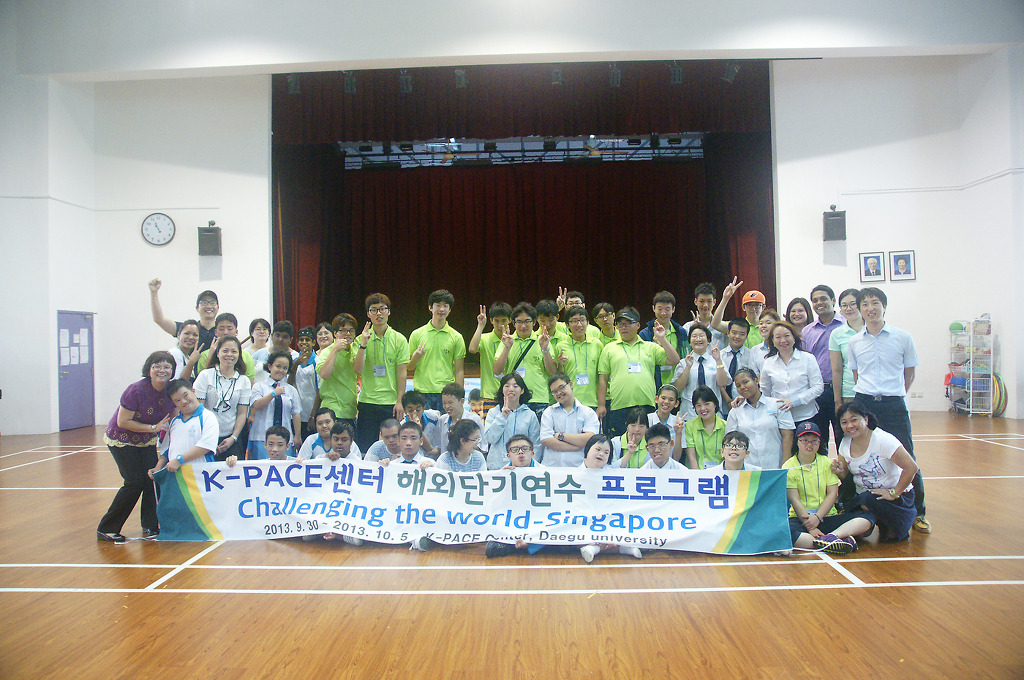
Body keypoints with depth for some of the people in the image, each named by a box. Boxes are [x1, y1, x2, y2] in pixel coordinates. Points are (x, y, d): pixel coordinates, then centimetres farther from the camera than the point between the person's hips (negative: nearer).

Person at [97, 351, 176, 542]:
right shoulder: (136, 390, -28)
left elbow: (173, 417, 4)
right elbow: (123, 421, -23)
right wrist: (154, 428, -23)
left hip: (146, 441, 6)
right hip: (121, 439, -5)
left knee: (153, 478, -5)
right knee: (135, 482, -10)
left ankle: (150, 527, 9)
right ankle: (106, 529, 4)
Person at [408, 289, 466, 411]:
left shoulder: (456, 337, 5)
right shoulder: (417, 334, 6)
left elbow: (459, 371, 4)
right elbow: (409, 368, 8)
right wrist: (415, 358, -13)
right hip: (422, 392, 0)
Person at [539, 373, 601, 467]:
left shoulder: (588, 413, 11)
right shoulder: (549, 412, 14)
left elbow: (590, 439, -5)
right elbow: (545, 440, -2)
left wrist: (560, 435, -2)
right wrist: (579, 446, -5)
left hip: (578, 466, 0)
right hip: (551, 466, 0)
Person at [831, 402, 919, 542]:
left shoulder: (883, 440, -19)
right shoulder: (846, 443, -1)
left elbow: (912, 467, -23)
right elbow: (845, 476, 9)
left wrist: (894, 493, -22)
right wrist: (839, 472, -15)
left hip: (896, 495, -5)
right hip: (864, 496, 6)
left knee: (870, 500, -36)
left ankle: (896, 529, -6)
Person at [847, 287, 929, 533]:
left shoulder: (903, 337, 0)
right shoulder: (854, 341, 6)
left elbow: (909, 372, 9)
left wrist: (894, 394, 9)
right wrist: (870, 393, 10)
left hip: (894, 404, -2)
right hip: (864, 402, 2)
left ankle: (917, 512, 14)